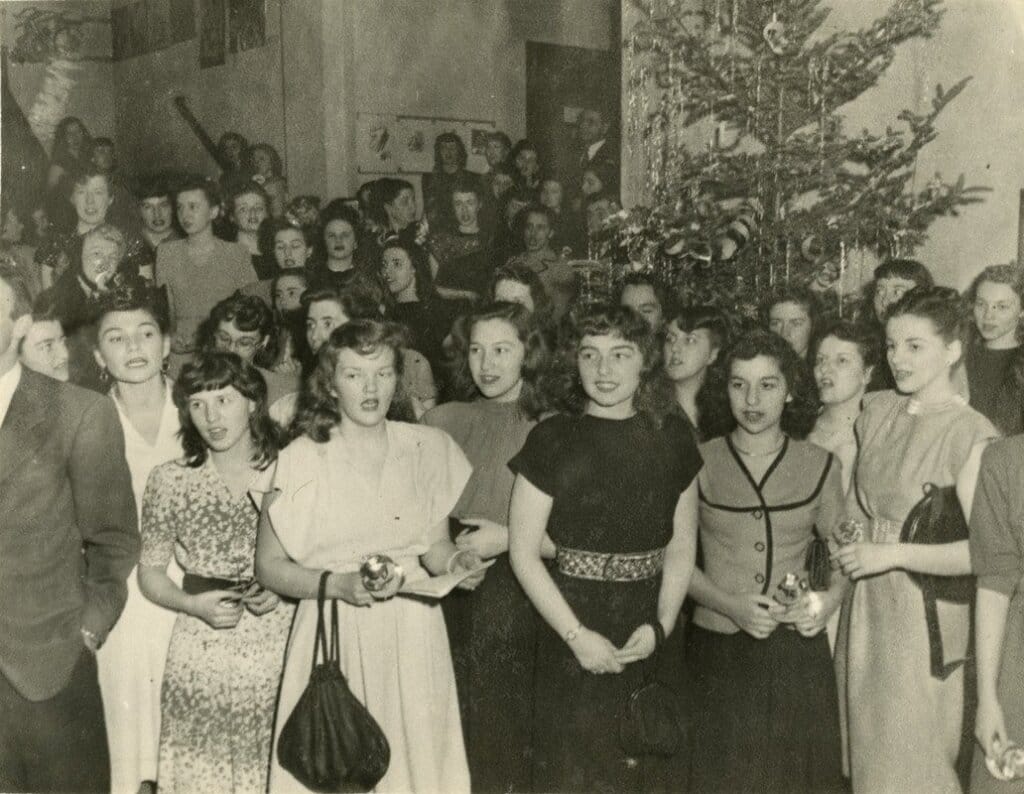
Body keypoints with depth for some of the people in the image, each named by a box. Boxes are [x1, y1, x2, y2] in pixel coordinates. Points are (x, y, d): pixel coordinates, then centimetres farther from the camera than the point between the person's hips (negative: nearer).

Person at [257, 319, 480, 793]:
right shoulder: (301, 459, -6)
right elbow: (269, 567, -2)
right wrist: (339, 584, -17)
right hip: (334, 635, -2)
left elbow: (435, 545, 10)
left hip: (413, 633, 2)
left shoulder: (428, 448, 2)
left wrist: (456, 562, -11)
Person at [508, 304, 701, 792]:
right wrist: (577, 635, -11)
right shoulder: (552, 440, -4)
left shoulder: (671, 440, 5)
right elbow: (524, 552, -6)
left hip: (649, 642, 2)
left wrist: (661, 625, -7)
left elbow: (682, 547, 7)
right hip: (572, 645, -2)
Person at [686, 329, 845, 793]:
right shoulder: (700, 462, 0)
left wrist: (831, 597, -10)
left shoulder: (820, 466, 3)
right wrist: (730, 605, -14)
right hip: (717, 647, -1)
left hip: (797, 647, 1)